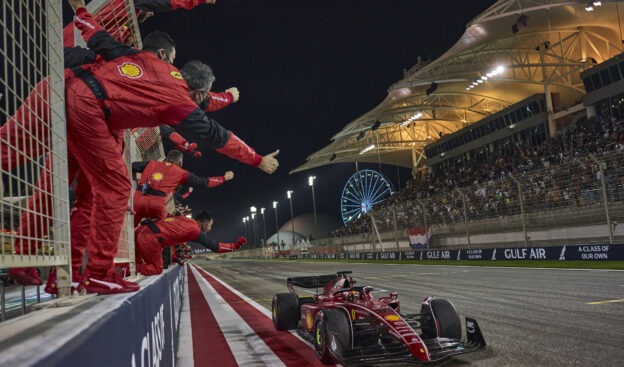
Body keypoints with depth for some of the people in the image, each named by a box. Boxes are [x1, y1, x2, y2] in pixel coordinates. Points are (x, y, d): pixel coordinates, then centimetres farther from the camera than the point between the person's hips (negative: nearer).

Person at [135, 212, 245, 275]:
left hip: (142, 231, 8)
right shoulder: (194, 229, -2)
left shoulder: (183, 219, 18)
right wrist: (235, 245, 12)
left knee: (140, 263, 25)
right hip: (149, 238, -8)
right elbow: (215, 247, 3)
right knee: (157, 269, 6)